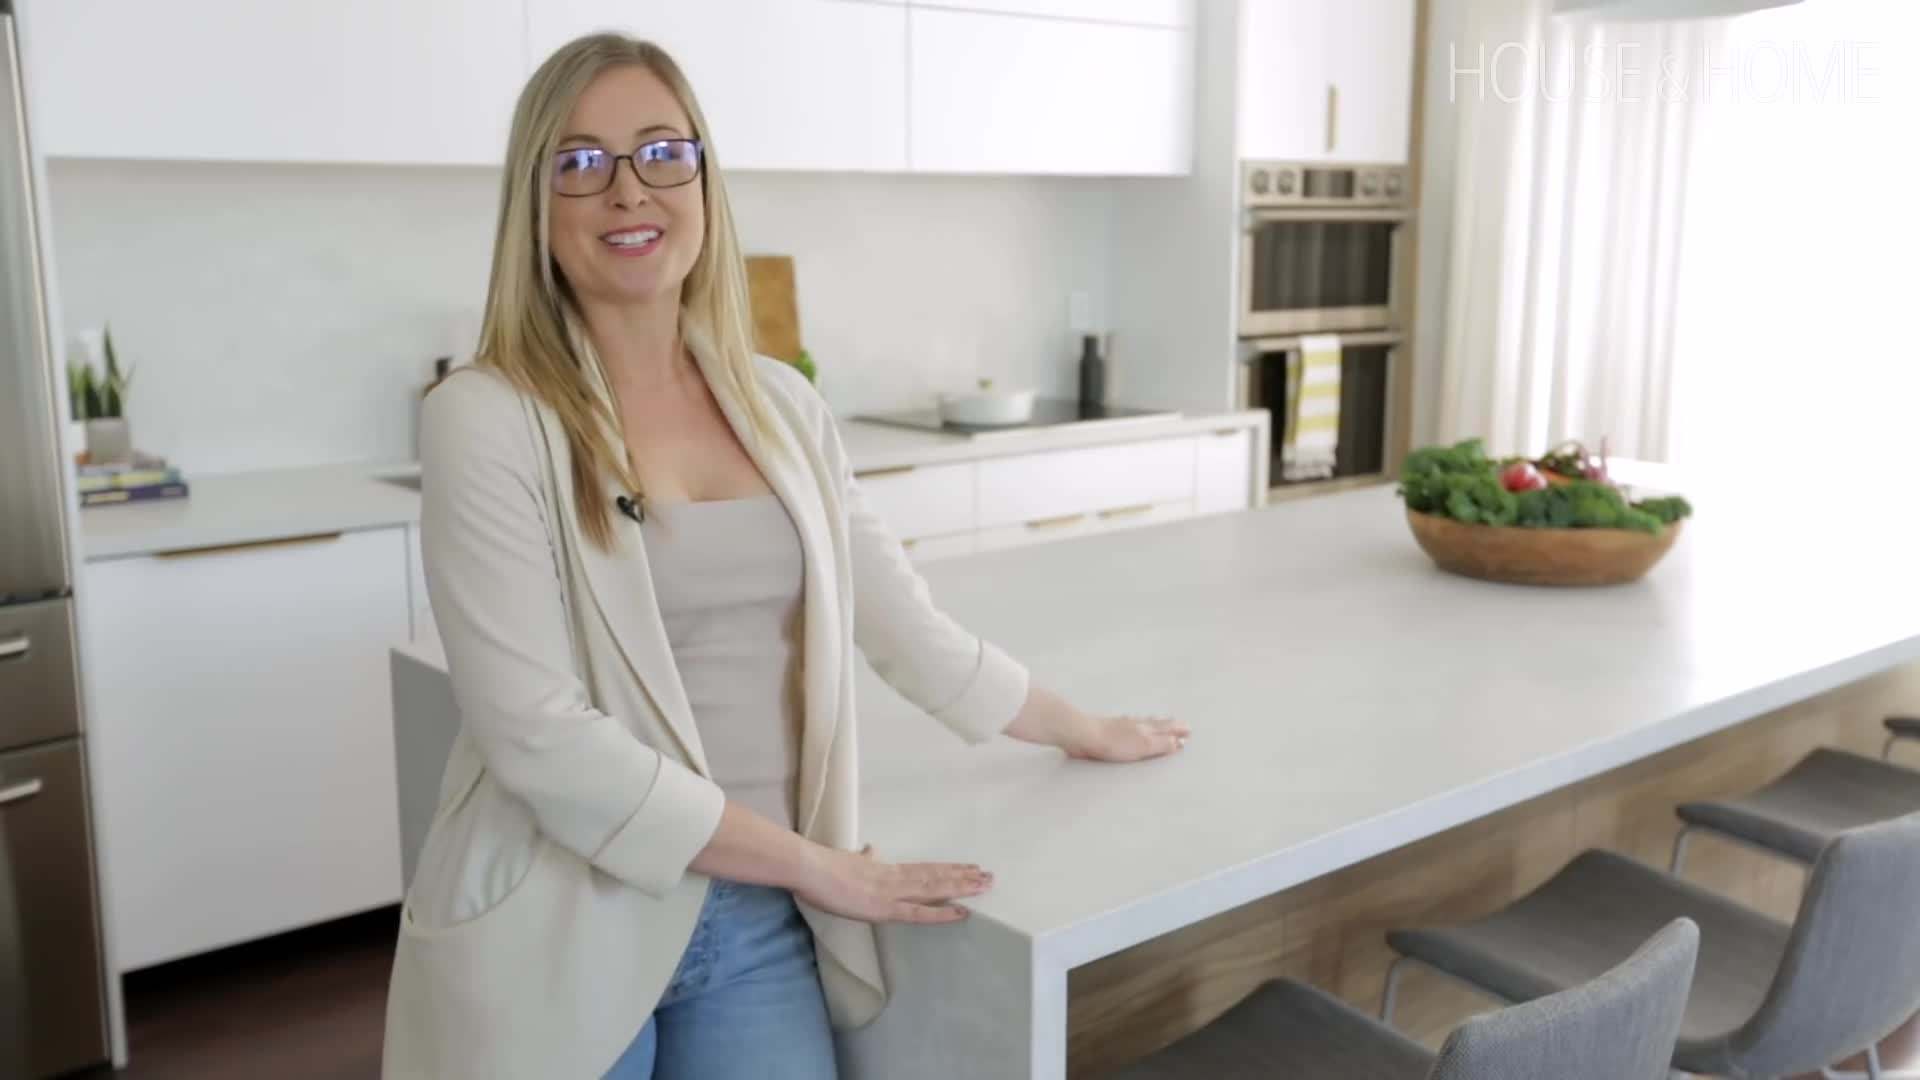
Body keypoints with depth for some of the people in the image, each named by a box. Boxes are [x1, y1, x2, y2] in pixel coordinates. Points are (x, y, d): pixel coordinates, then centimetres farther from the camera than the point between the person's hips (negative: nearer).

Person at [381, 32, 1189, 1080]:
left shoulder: (779, 403, 5)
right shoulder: (488, 419, -12)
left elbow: (898, 614, 13)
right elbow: (541, 735, -18)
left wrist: (1083, 729, 21)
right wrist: (813, 864, -16)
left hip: (758, 923, 4)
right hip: (562, 937, -4)